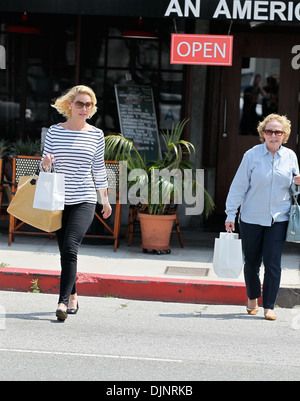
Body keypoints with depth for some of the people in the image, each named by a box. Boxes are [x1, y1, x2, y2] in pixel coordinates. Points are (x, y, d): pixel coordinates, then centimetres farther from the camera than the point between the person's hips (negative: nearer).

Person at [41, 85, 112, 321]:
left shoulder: (96, 134, 3)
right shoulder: (55, 131, 4)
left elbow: (99, 169, 11)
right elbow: (45, 167, 8)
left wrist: (105, 200, 14)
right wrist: (46, 163, -16)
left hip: (84, 200, -2)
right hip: (60, 201, 2)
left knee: (70, 248, -18)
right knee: (64, 251, 8)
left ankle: (63, 302, -21)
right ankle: (73, 298, 24)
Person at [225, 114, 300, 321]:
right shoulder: (252, 155, -4)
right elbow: (239, 186, -1)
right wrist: (231, 214, -2)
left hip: (278, 219, 1)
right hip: (252, 217, -1)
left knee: (273, 263, -5)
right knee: (251, 262, 8)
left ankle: (269, 306, 4)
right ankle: (253, 298, 32)